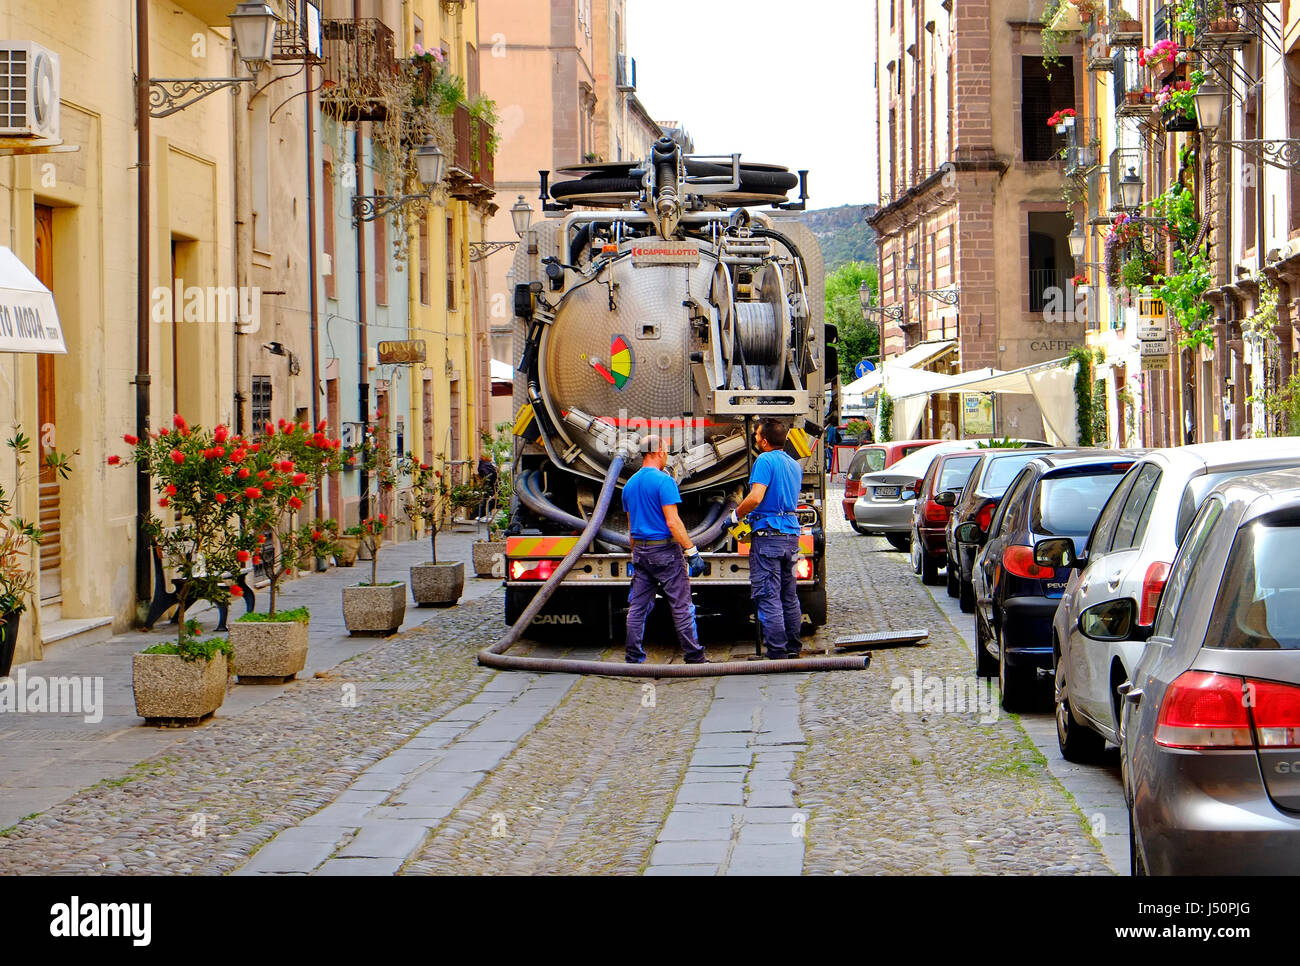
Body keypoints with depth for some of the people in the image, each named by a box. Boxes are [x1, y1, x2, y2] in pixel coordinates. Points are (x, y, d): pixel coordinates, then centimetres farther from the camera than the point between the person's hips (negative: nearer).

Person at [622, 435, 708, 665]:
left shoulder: (630, 484, 11)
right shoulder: (663, 481, -13)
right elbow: (672, 522, -18)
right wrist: (692, 552, -16)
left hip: (641, 551, 7)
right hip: (664, 550, -7)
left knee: (637, 608, 7)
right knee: (681, 606, -2)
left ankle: (633, 659, 7)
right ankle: (695, 659, 0)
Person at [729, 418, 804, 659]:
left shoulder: (765, 461, -11)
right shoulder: (795, 465, 15)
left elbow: (756, 497, -23)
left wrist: (736, 515, -7)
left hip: (768, 534, -8)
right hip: (791, 533, 8)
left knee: (767, 596, -6)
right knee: (789, 595, 15)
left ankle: (776, 653, -8)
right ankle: (793, 647, 20)